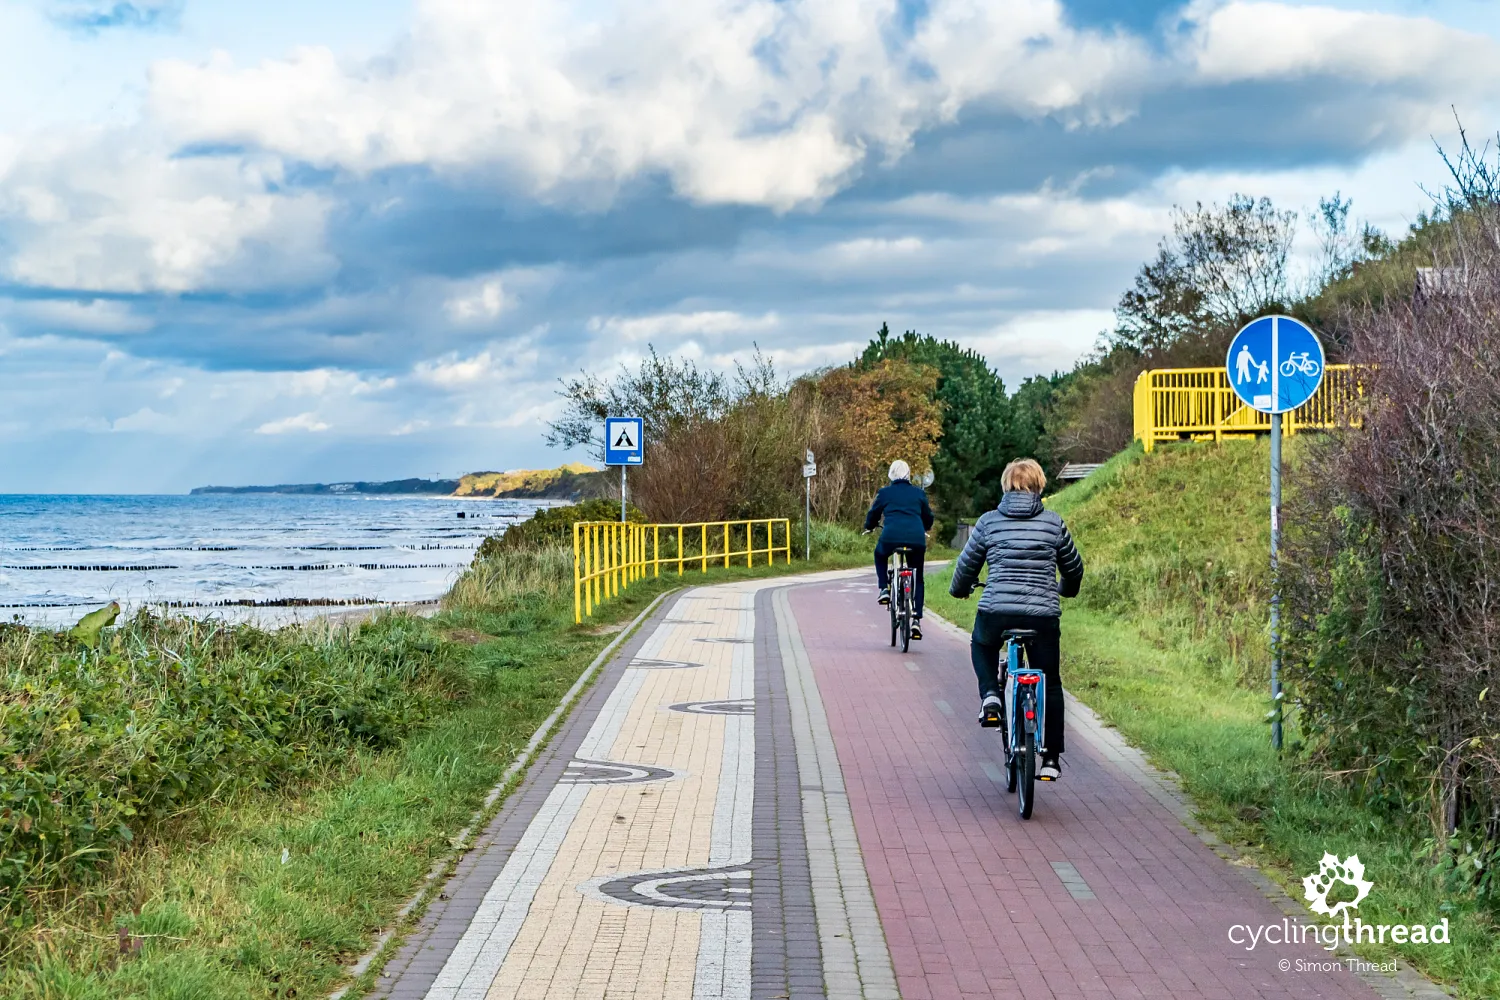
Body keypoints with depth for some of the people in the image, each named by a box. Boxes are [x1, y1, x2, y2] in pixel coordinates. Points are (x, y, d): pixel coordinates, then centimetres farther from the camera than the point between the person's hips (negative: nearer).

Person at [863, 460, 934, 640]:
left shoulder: (885, 492, 13)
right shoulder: (919, 493, 17)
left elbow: (873, 515, 21)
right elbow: (928, 518, 26)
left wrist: (869, 527, 43)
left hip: (891, 537, -1)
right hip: (916, 540, 1)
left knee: (880, 555, 34)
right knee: (918, 579, 17)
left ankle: (884, 589, 16)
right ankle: (916, 619, 3)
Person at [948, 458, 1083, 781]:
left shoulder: (989, 522, 5)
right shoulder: (1053, 523, 7)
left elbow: (967, 564, 13)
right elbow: (1074, 567, 19)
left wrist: (959, 589, 36)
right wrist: (1066, 589, 42)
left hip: (995, 612, 0)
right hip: (1043, 615, 0)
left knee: (981, 645, 34)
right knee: (1050, 684, 16)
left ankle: (990, 697, 8)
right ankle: (1051, 760, 13)